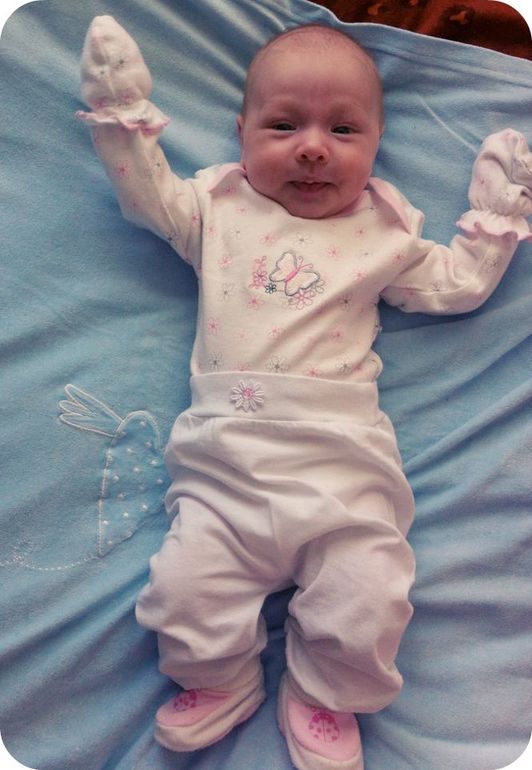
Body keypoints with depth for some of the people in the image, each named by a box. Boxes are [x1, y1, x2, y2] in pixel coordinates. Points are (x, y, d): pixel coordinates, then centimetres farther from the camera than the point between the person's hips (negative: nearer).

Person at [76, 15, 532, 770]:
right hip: (225, 464, 1)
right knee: (185, 593, -12)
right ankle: (221, 682, 24)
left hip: (343, 465, 0)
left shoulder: (383, 232, 15)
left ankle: (321, 698, 24)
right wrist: (124, 114, 15)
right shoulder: (218, 209, 17)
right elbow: (149, 194, 21)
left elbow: (460, 282, 21)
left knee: (367, 610, -11)